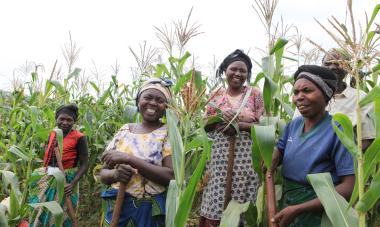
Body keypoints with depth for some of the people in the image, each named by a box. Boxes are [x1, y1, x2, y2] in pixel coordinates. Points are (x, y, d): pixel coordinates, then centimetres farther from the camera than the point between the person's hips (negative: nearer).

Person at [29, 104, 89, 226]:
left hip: (65, 181, -6)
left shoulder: (78, 137, -14)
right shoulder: (52, 134, 5)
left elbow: (84, 164, -14)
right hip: (46, 179, 6)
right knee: (39, 213, 19)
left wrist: (73, 184, -24)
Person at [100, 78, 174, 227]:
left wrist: (129, 159, -23)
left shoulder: (169, 134, -8)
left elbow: (171, 176, -20)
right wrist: (115, 174, -16)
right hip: (117, 207, 3)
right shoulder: (124, 131, 3)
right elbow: (103, 173, 7)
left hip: (152, 211, -3)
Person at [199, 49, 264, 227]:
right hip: (218, 157, 2)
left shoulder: (255, 94, 4)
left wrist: (239, 125, -16)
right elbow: (205, 125, 9)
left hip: (245, 157, -1)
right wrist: (220, 116, -10)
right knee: (215, 205, 1)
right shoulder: (217, 95, 9)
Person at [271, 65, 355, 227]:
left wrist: (297, 210, -25)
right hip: (285, 204, 6)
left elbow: (350, 187, -22)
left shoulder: (338, 131, -18)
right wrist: (272, 159, -18)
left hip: (317, 212, -5)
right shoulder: (293, 124, 0)